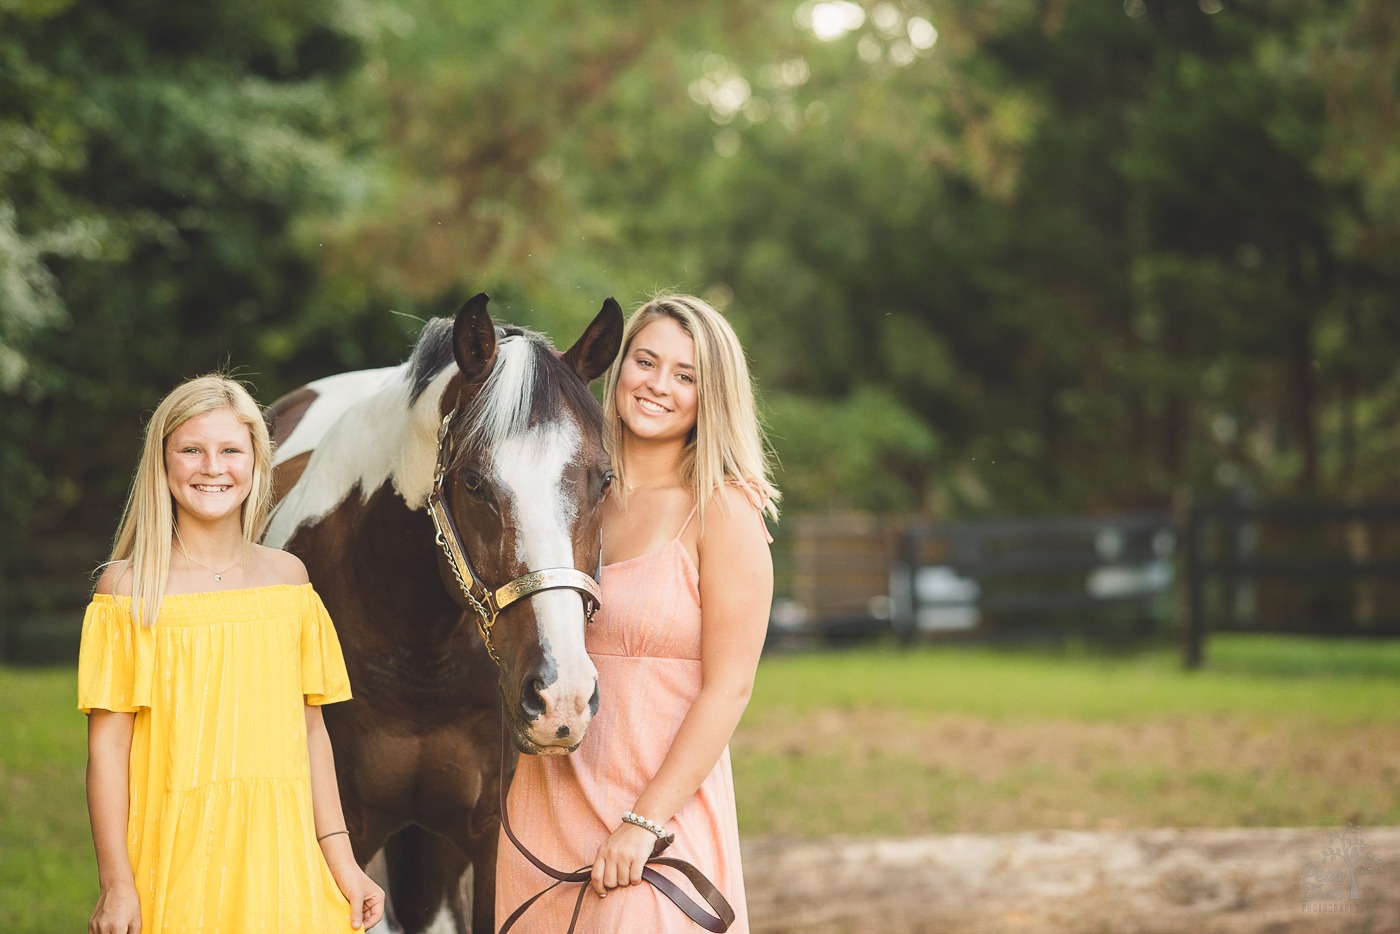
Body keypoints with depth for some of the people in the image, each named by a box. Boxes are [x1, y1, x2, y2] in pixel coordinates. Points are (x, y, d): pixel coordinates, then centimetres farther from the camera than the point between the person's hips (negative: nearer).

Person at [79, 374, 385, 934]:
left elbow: (310, 730, 9)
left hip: (280, 856, 3)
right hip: (173, 853, -3)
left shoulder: (287, 578, 6)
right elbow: (107, 745, -6)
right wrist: (115, 886, -10)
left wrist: (340, 862, 6)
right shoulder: (129, 589, -4)